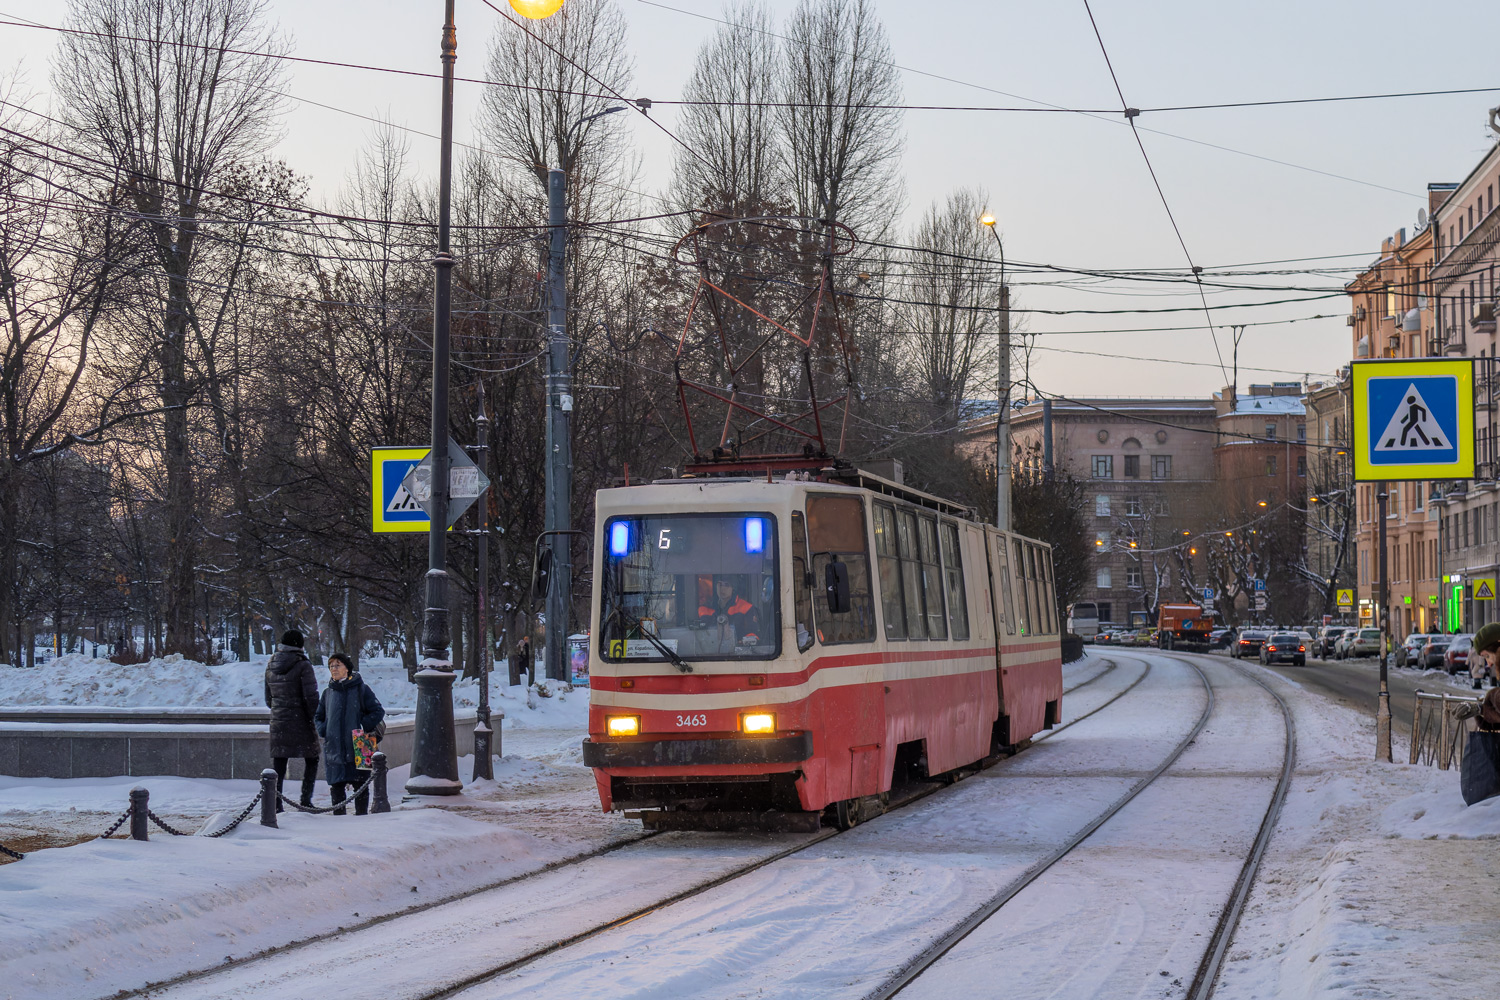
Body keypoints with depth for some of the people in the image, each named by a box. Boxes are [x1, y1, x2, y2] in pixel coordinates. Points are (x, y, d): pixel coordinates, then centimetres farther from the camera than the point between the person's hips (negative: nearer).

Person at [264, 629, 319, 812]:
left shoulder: (271, 667, 8)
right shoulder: (303, 665, -11)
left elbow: (268, 699, 15)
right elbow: (311, 696, -14)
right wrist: (314, 718, -2)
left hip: (278, 722, 5)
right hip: (301, 721, -5)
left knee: (278, 762, 8)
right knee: (311, 759, 10)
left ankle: (276, 803, 3)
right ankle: (306, 799, 3)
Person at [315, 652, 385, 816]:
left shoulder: (360, 689, 1)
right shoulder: (328, 692, 12)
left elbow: (378, 712, 0)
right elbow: (318, 716, 23)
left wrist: (363, 728, -10)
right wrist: (323, 731, 4)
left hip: (357, 747, -3)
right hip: (334, 748, 4)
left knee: (360, 784, 0)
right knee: (336, 785, 5)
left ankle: (361, 815, 8)